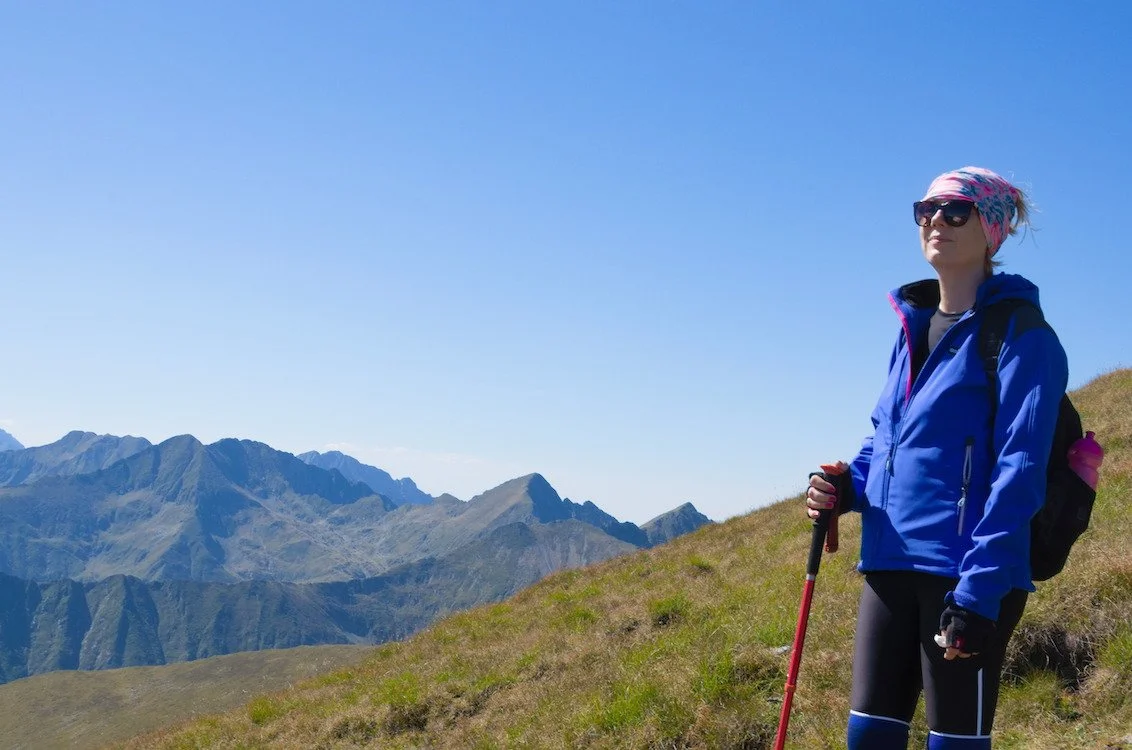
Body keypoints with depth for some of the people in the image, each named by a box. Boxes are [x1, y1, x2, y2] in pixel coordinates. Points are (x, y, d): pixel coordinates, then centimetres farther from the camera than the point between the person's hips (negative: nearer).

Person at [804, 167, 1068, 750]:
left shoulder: (1019, 333, -6)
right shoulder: (913, 327, 16)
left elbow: (1019, 471, -13)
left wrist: (981, 590, -20)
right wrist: (847, 487, 2)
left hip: (968, 576, -7)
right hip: (889, 568, 7)